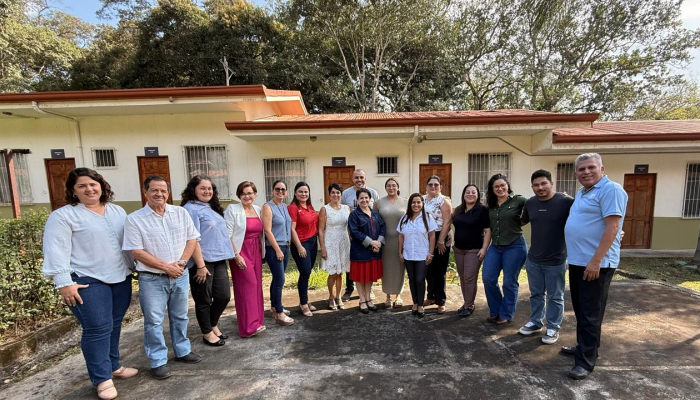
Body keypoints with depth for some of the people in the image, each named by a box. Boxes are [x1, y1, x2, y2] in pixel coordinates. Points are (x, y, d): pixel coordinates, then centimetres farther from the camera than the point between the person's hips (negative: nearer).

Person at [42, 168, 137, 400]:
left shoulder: (117, 211, 11)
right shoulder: (63, 216, -6)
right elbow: (57, 251, -12)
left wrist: (134, 267, 15)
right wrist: (64, 283, -17)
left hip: (121, 278, 6)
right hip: (88, 281, -5)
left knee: (114, 325, 15)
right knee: (97, 329, -3)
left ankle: (114, 366, 31)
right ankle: (102, 379, 12)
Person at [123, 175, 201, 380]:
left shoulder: (181, 213, 1)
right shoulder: (134, 219, -8)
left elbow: (192, 239, 2)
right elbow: (136, 251, -11)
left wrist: (181, 262, -11)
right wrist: (166, 266, -15)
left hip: (180, 276, 3)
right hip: (152, 279, -3)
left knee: (180, 316, 17)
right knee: (153, 321, 7)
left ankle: (182, 351, 35)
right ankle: (158, 362, 23)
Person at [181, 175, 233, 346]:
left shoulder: (212, 208, 13)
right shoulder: (191, 208, -12)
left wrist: (232, 254, 17)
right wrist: (200, 265, -18)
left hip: (219, 260, 8)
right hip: (203, 262, -8)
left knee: (224, 296, 12)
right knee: (204, 299, 9)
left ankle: (213, 325, 36)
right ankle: (207, 333, 28)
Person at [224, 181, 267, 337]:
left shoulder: (258, 210, 8)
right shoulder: (232, 209, -8)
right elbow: (227, 235, -11)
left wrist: (262, 252, 9)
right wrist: (236, 255, -16)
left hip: (256, 251, 6)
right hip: (241, 252, -6)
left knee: (256, 285, 10)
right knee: (248, 285, -7)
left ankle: (256, 320, 25)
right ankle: (249, 326, 2)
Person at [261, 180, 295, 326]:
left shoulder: (285, 207, 11)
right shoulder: (267, 207, -10)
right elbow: (267, 230, -15)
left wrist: (286, 246, 11)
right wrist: (278, 250, -15)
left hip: (285, 247, 7)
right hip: (273, 248, -7)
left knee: (277, 278, 15)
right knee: (280, 279, -6)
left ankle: (275, 307, 28)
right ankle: (279, 314, 4)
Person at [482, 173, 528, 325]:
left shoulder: (518, 201, -5)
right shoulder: (491, 206, 9)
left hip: (515, 246, -5)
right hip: (495, 247, 5)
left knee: (509, 282, 5)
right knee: (488, 278, 4)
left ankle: (506, 314, 23)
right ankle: (495, 311, 24)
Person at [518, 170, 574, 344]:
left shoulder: (566, 202, -15)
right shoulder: (529, 203, 1)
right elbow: (523, 221, 19)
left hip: (556, 261, -4)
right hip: (533, 260, 4)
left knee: (555, 297, 13)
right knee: (536, 294, 19)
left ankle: (553, 328, 30)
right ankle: (535, 322, 36)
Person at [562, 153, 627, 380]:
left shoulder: (611, 189, -13)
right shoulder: (581, 193, 15)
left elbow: (612, 227, -21)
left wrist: (596, 261, -25)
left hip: (596, 263, -9)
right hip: (577, 261, 9)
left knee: (590, 313, -1)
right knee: (580, 310, 18)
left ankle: (586, 361, 8)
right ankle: (584, 347, 32)